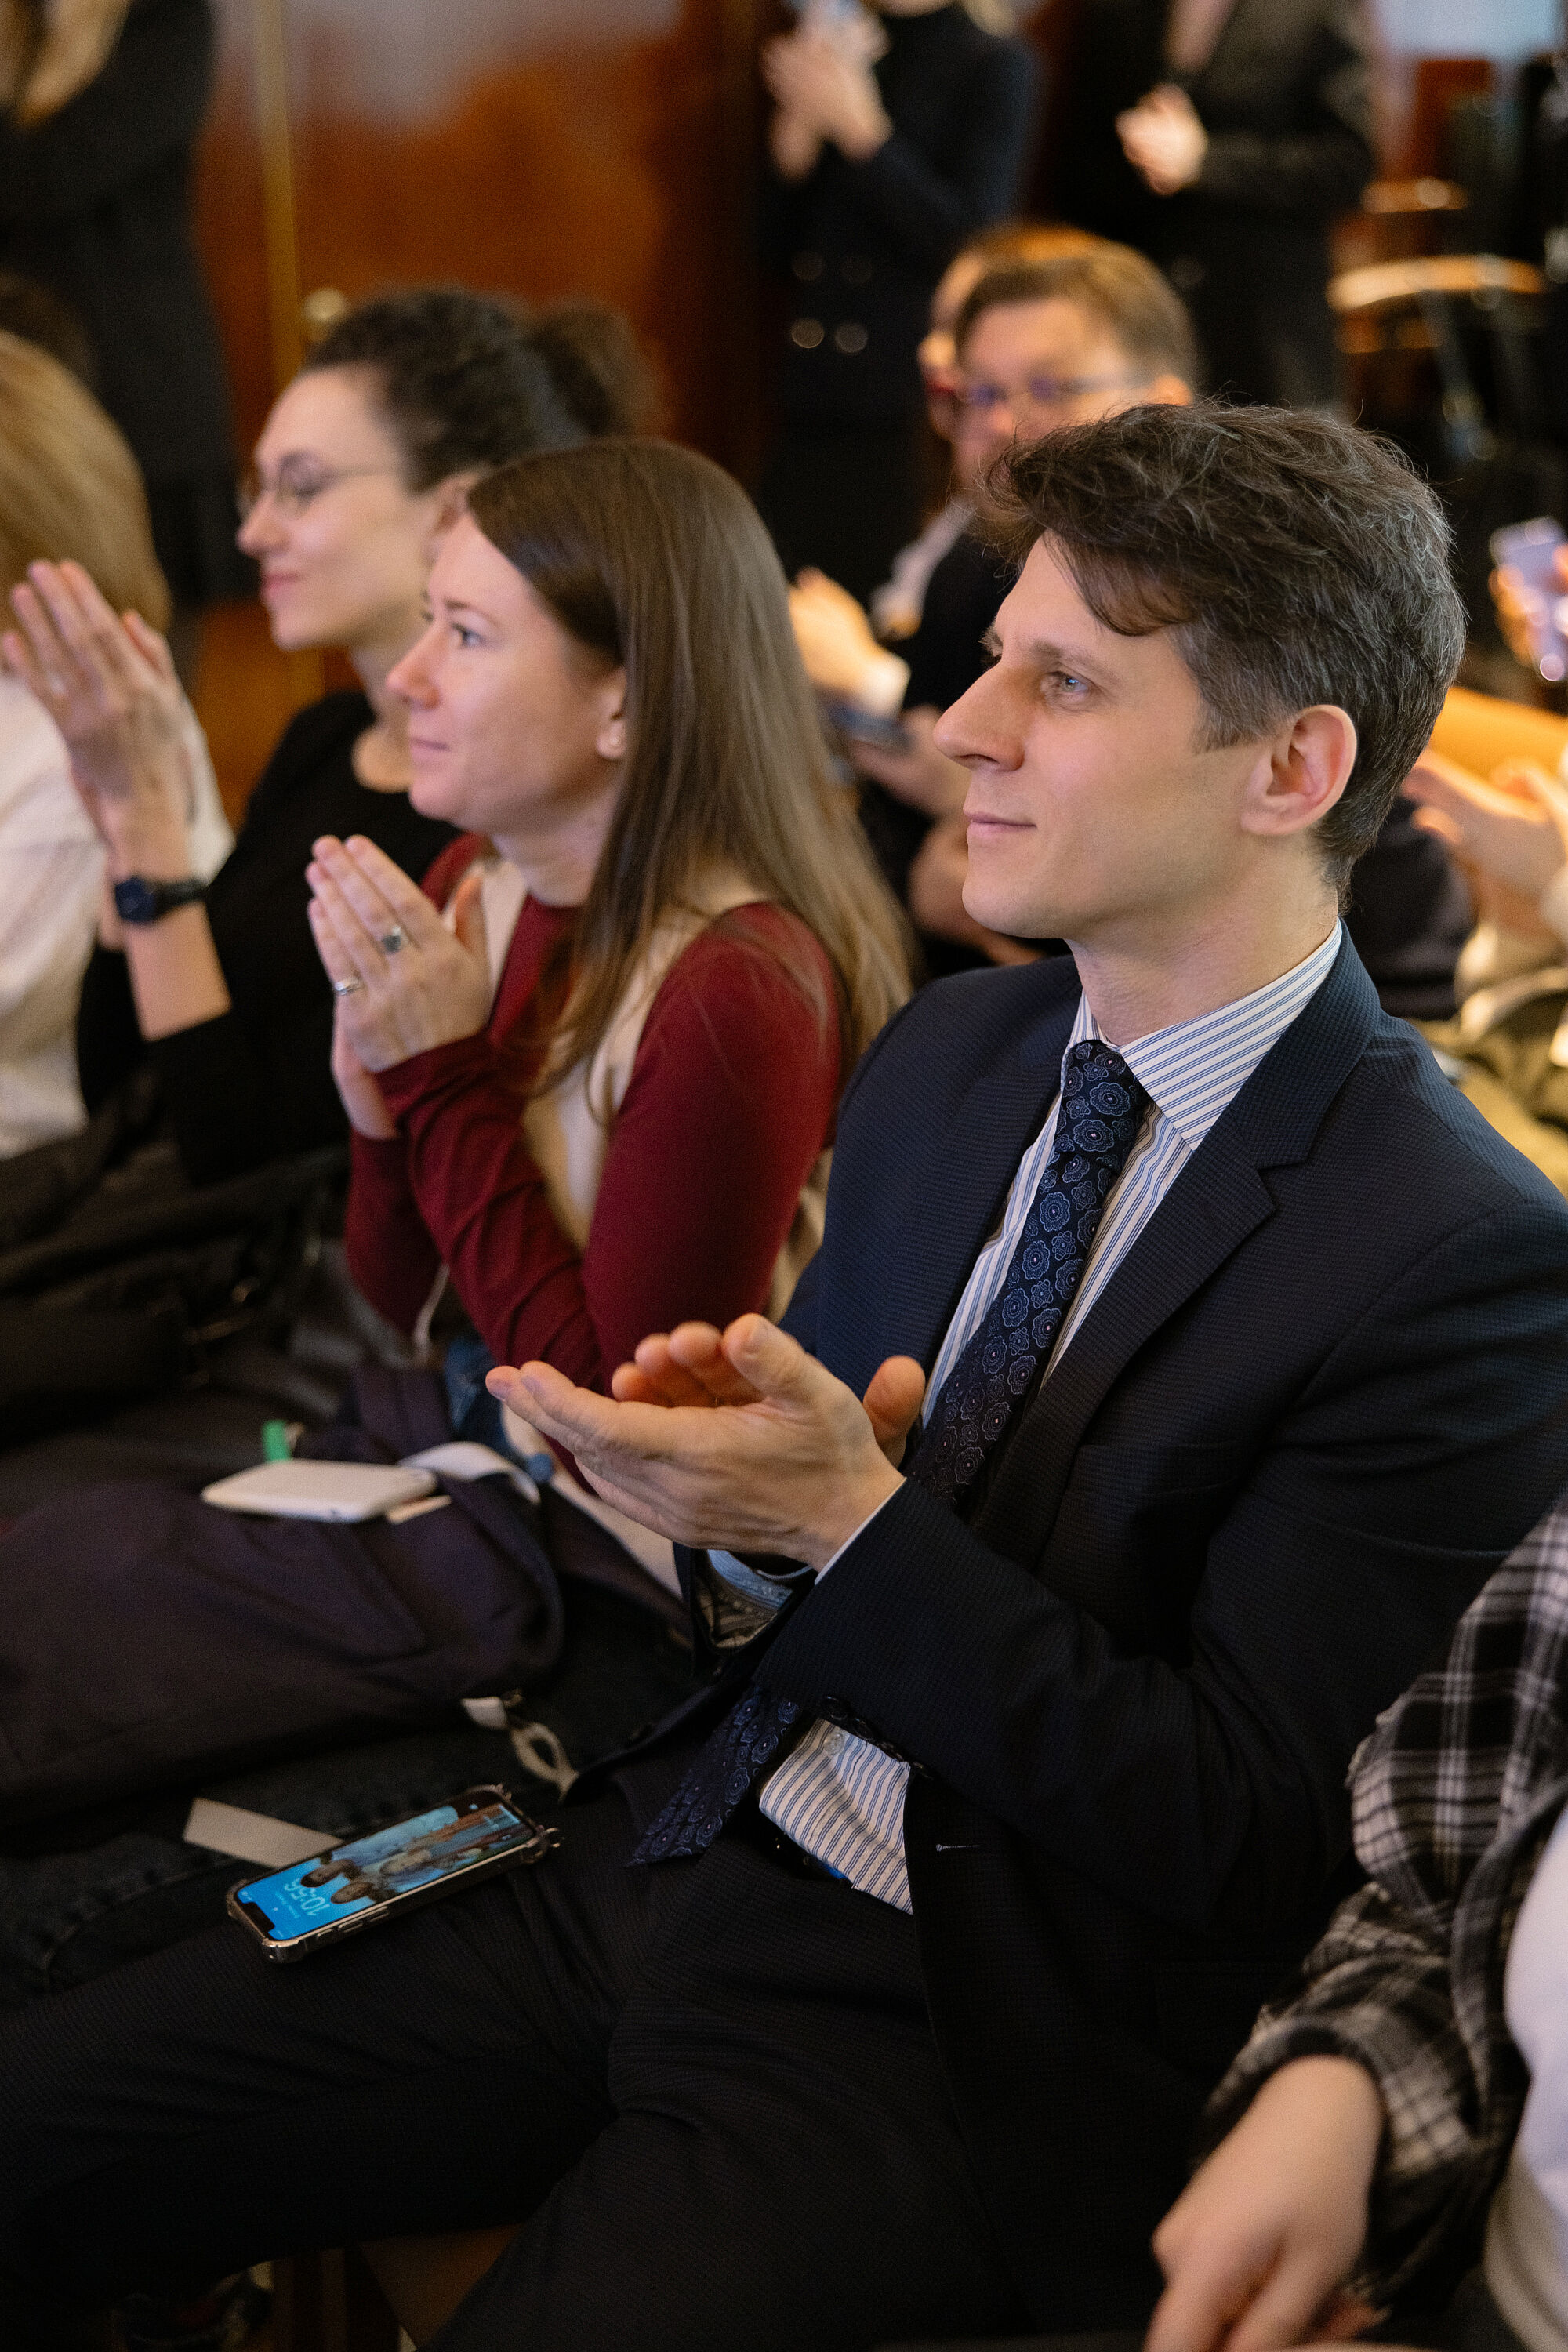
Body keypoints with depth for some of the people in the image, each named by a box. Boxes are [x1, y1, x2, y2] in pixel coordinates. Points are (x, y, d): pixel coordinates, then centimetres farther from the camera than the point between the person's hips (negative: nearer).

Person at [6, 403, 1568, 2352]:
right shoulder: (946, 1058, 9)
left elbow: (1240, 1830, -15)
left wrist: (849, 1520, -19)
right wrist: (735, 1479, -8)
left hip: (952, 2040, -6)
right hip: (682, 1853, 6)